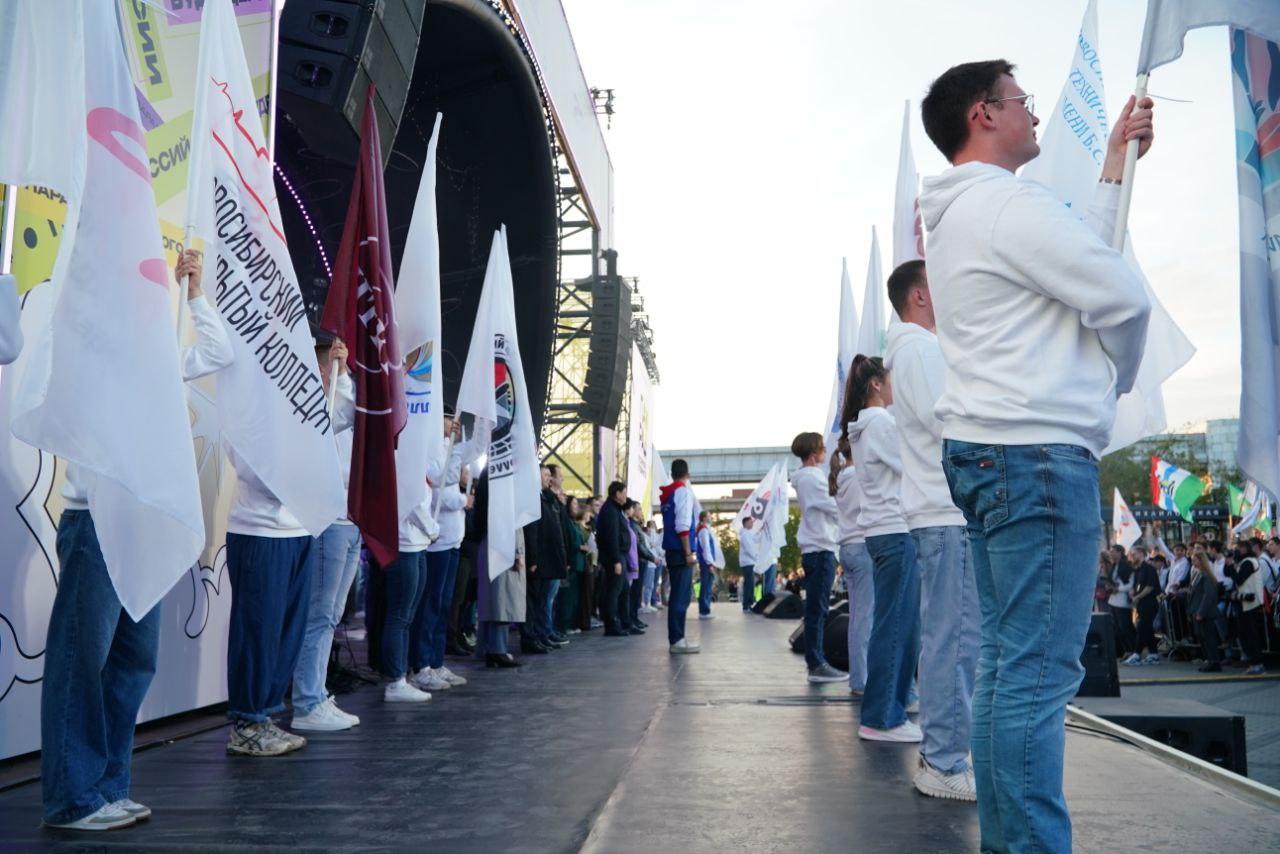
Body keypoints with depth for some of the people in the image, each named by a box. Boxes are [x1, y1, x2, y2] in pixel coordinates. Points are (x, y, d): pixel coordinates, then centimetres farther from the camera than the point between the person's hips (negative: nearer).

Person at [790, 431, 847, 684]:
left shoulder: (805, 477, 17)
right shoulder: (813, 478, -13)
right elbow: (836, 509, -12)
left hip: (813, 549, 10)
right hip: (820, 549, -10)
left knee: (816, 609, 11)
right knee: (818, 609, -7)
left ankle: (817, 662, 16)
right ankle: (817, 665, -5)